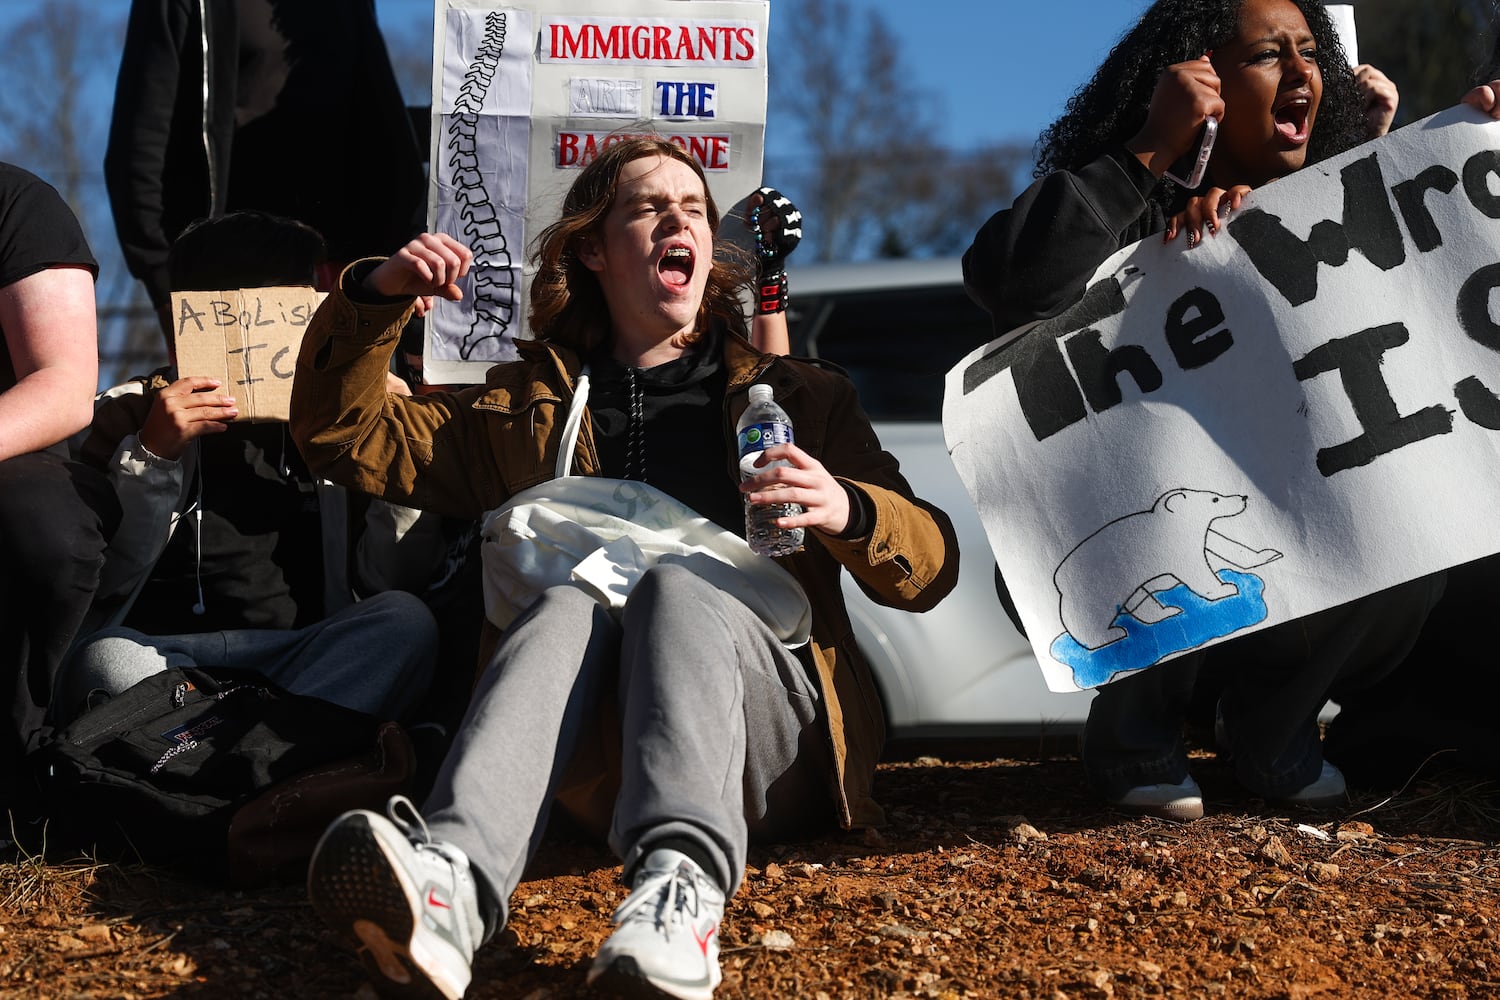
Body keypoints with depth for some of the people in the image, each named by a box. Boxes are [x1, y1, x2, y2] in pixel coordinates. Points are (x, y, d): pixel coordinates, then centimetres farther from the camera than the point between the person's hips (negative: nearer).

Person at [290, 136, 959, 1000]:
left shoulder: (804, 398, 22)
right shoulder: (530, 405, 24)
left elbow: (933, 567, 13)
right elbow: (344, 435, 20)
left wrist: (849, 512, -11)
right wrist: (375, 300, 3)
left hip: (780, 745, 0)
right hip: (596, 766, 1)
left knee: (676, 581, -30)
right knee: (570, 599, -31)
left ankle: (682, 883, -56)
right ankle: (455, 884, -58)